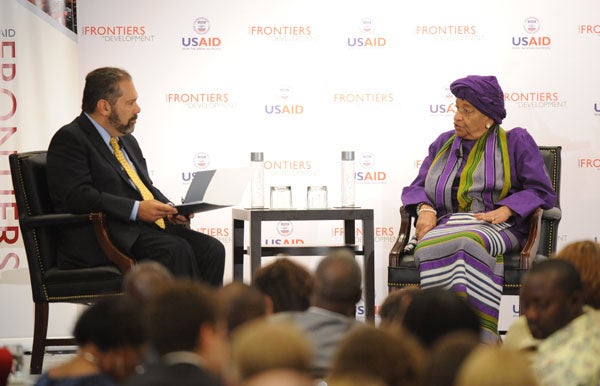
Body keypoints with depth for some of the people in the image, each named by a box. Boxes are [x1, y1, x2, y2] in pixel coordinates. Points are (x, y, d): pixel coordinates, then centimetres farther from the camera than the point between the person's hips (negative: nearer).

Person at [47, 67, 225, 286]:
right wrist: (136, 209, -22)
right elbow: (79, 196, -17)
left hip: (150, 227, 9)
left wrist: (169, 210, 6)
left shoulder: (127, 141, 24)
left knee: (211, 249, -14)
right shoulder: (69, 140, -5)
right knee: (177, 250, -30)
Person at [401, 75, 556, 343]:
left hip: (497, 229, -3)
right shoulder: (444, 144, 24)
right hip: (445, 225, 3)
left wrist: (505, 210, -13)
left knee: (466, 243, -40)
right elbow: (416, 188, 21)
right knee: (433, 247, -36)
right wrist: (425, 210, -3)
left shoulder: (515, 142, 11)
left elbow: (541, 192, 4)